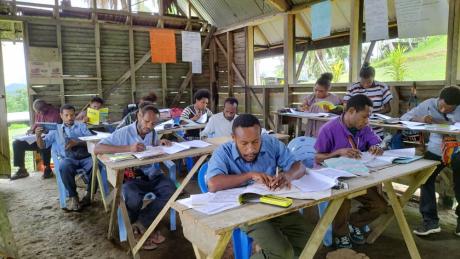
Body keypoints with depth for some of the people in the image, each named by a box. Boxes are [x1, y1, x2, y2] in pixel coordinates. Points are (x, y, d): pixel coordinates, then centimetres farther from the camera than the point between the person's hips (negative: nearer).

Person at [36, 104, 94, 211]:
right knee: (64, 167, -37)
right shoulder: (56, 129, 22)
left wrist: (77, 142, -11)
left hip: (85, 157, 0)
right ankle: (73, 196, -18)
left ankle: (89, 194, -12)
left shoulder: (81, 126, 20)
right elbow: (42, 145, 16)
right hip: (67, 158, 0)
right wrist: (38, 135, -5)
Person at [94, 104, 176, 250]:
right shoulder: (123, 133, -11)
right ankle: (142, 225, 1)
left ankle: (140, 224, -8)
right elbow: (97, 149, -21)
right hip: (130, 176, -5)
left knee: (171, 191, -22)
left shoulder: (152, 132, 8)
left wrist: (160, 144, -3)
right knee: (134, 199, -35)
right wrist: (128, 148, -31)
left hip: (151, 174, 5)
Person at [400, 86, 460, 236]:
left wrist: (436, 121, -31)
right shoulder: (429, 104, -4)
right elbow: (405, 117, -5)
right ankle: (430, 221, -6)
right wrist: (419, 119, -27)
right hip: (435, 150, 2)